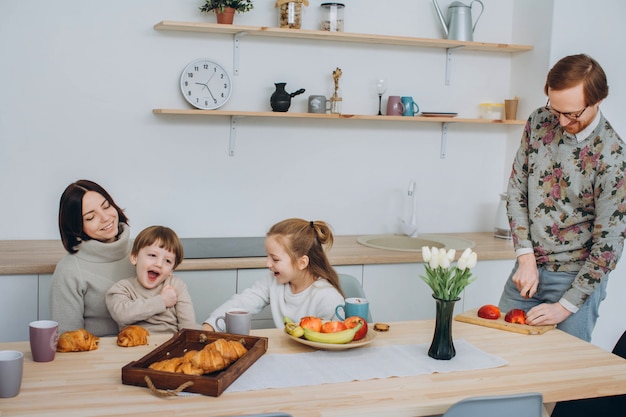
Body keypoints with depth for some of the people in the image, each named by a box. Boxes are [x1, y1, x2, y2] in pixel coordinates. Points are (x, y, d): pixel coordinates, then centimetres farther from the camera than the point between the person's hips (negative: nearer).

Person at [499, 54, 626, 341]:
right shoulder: (539, 122, -4)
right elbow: (516, 190, 3)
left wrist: (566, 306, -16)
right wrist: (526, 256, -6)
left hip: (577, 277, -4)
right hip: (527, 268, 5)